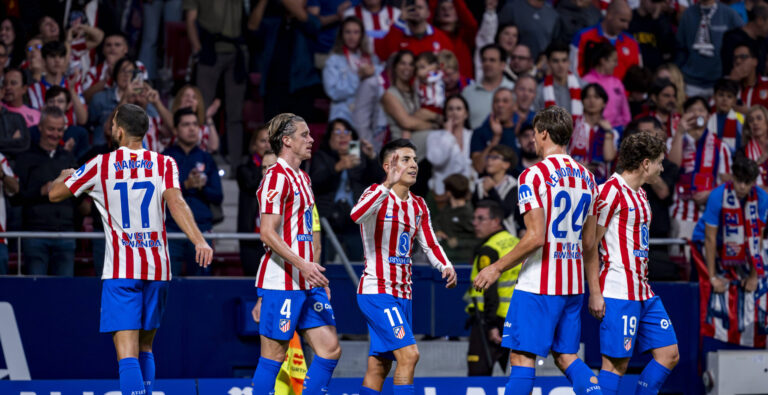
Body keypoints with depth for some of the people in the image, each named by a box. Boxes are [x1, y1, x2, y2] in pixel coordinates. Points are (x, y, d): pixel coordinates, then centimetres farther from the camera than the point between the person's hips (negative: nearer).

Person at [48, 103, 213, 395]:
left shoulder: (100, 166, 1)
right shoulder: (164, 164, 3)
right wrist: (199, 241, -24)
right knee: (145, 346, 19)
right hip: (157, 268, 3)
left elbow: (55, 194, 10)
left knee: (127, 352, -11)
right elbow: (176, 203, -14)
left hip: (121, 271, -3)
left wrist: (66, 176, 32)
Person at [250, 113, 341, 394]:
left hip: (307, 282, 9)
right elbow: (268, 233, -18)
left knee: (330, 349, 3)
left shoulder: (302, 178, 18)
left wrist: (317, 275, 23)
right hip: (281, 283, -9)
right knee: (274, 355, -5)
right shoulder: (276, 177, -11)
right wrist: (303, 265, -25)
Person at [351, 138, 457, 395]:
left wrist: (446, 267, -4)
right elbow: (357, 215, -33)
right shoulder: (378, 194, -11)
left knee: (379, 365, 9)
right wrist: (388, 185, -45)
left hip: (402, 294, 8)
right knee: (408, 354, -19)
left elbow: (430, 245, 17)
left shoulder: (418, 206, 12)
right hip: (376, 291, -8)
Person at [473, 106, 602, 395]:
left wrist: (497, 268, -9)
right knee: (567, 357, 12)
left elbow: (535, 237, -18)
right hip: (573, 284, 7)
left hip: (538, 284, -7)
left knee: (522, 357, -3)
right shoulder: (586, 177, 10)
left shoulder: (534, 175, -12)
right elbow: (589, 243, 14)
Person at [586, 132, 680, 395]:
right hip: (618, 294, -9)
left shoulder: (640, 194, 17)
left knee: (669, 354, 6)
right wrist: (594, 293, -16)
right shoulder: (611, 192, -11)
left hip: (644, 293, 9)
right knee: (616, 363, -7)